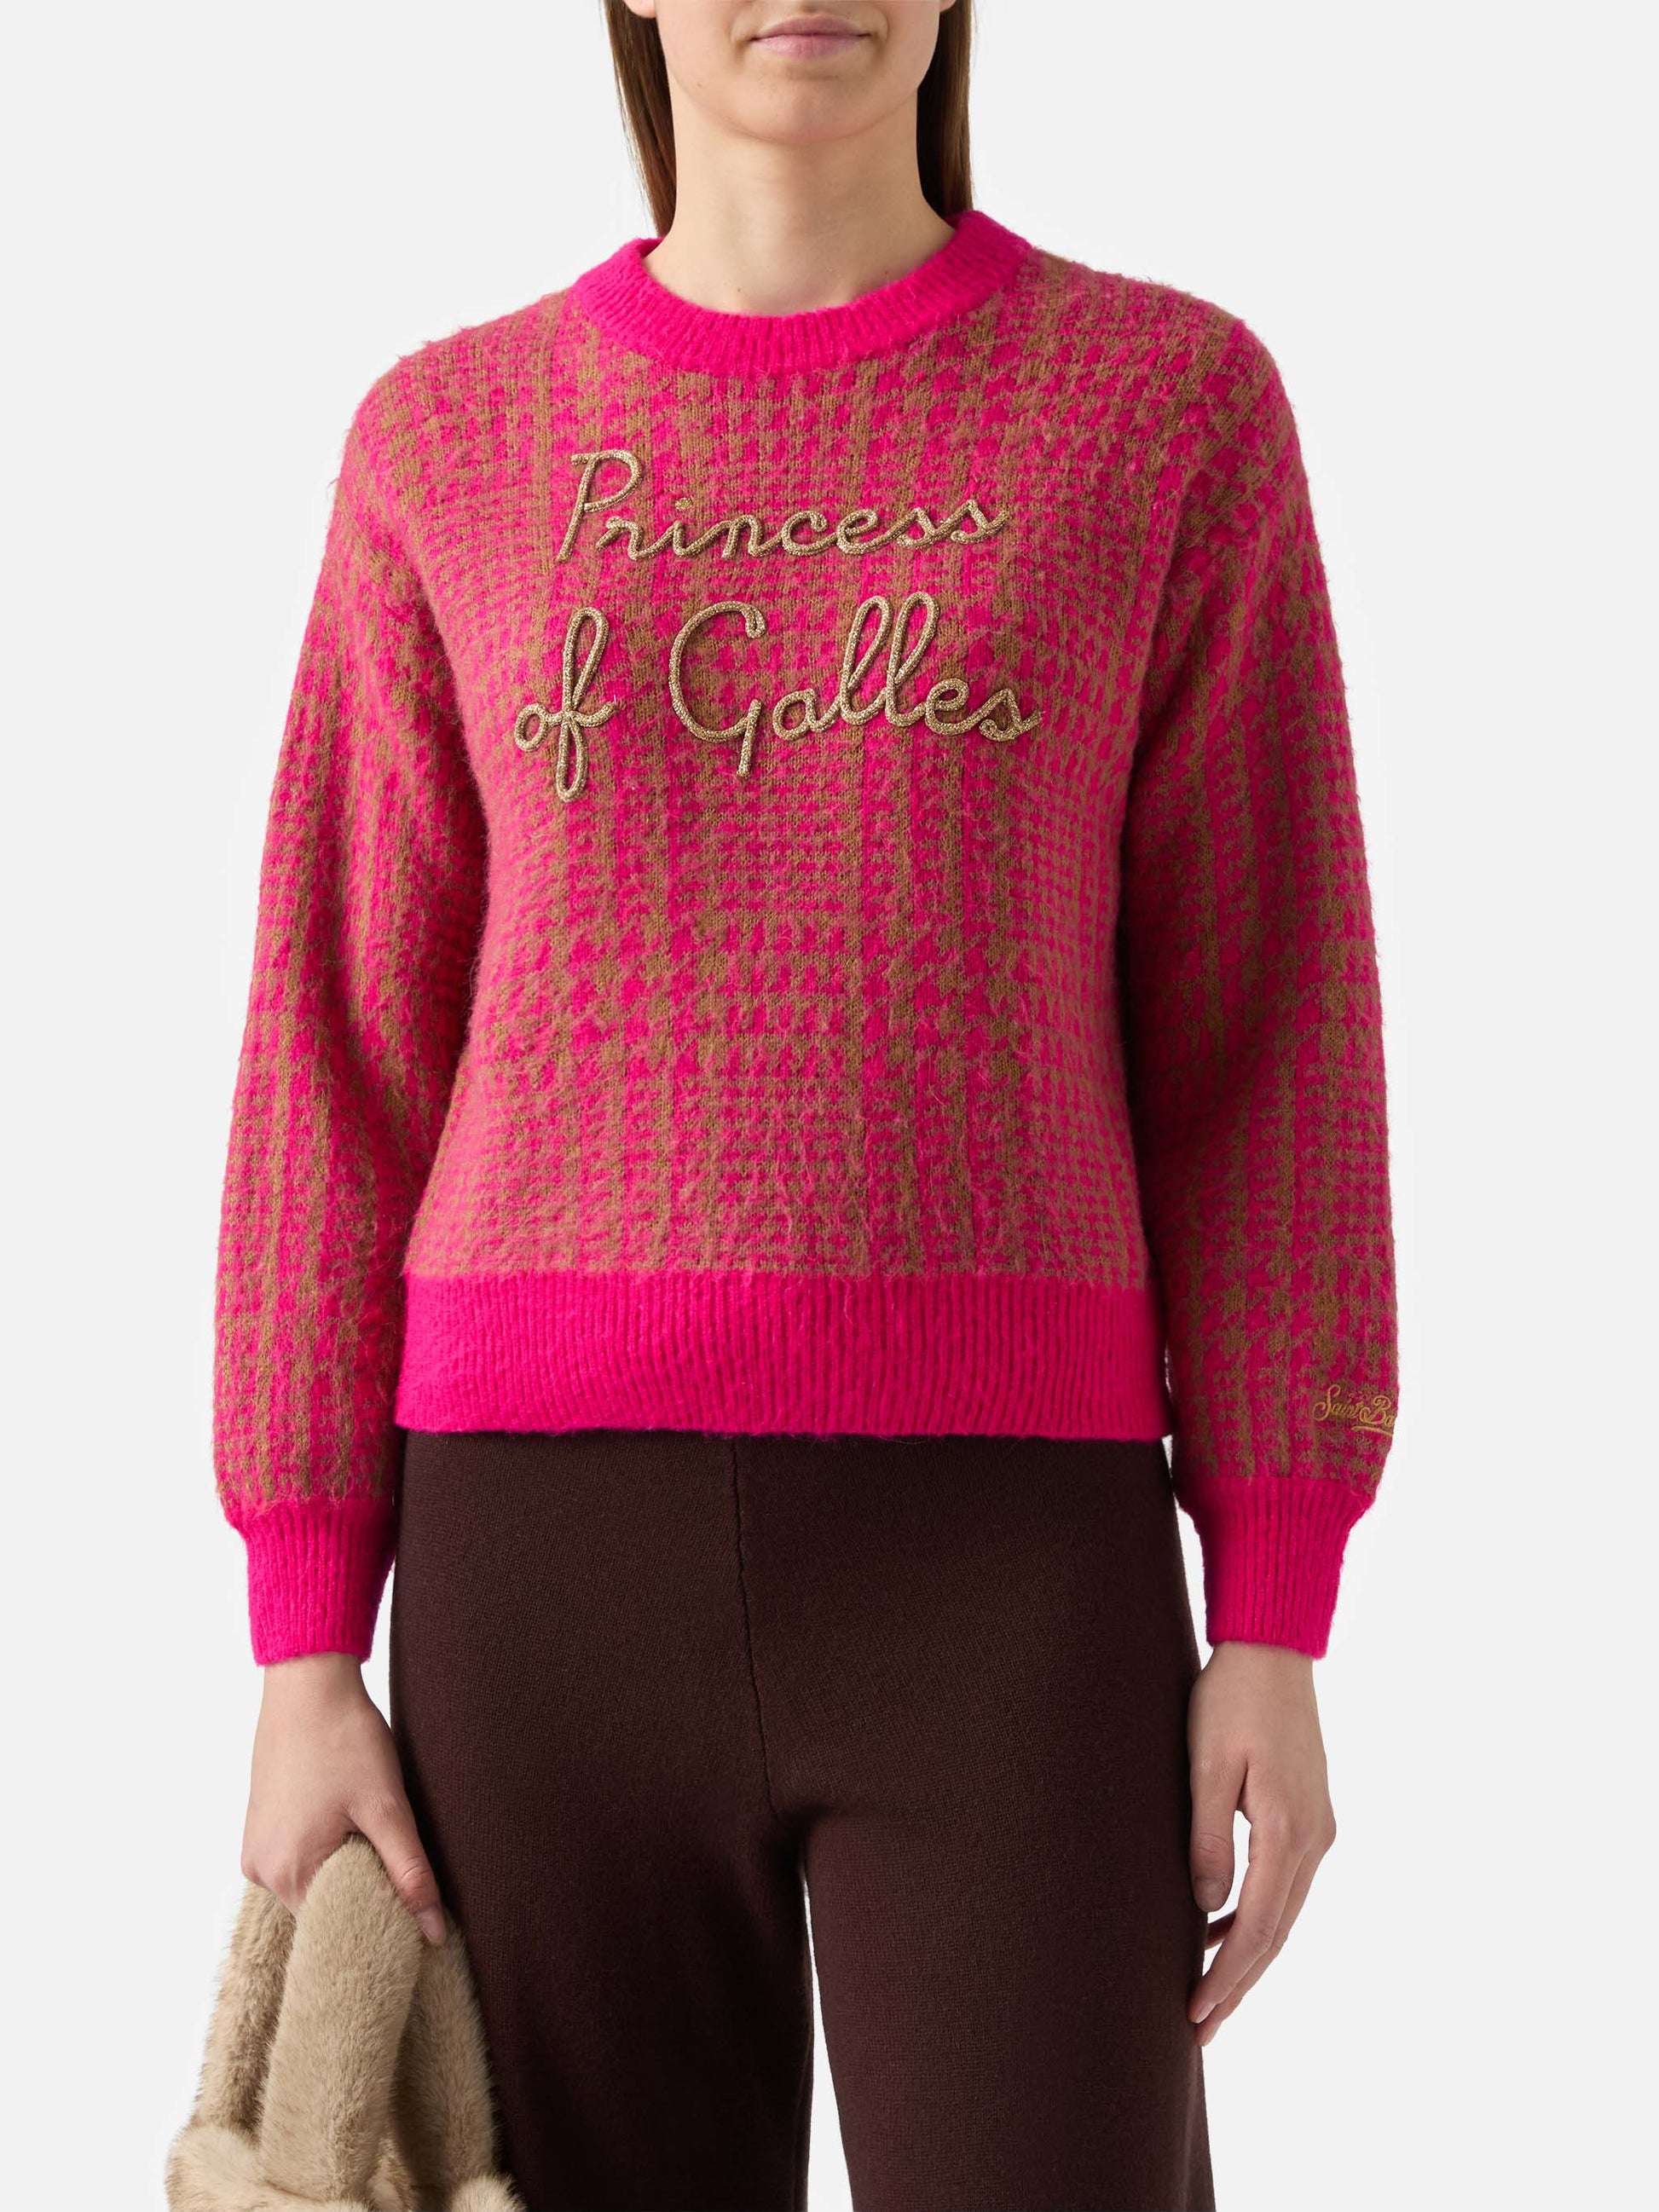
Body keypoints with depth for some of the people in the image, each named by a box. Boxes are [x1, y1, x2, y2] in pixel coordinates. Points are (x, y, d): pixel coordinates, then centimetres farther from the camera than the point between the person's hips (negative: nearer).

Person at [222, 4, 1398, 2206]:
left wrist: (1274, 1634, -3)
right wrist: (301, 1654, 2)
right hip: (562, 1561, 2)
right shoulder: (448, 448, 10)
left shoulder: (1171, 398, 6)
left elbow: (1262, 1032, 3)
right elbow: (344, 1061, 7)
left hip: (991, 1569, -1)